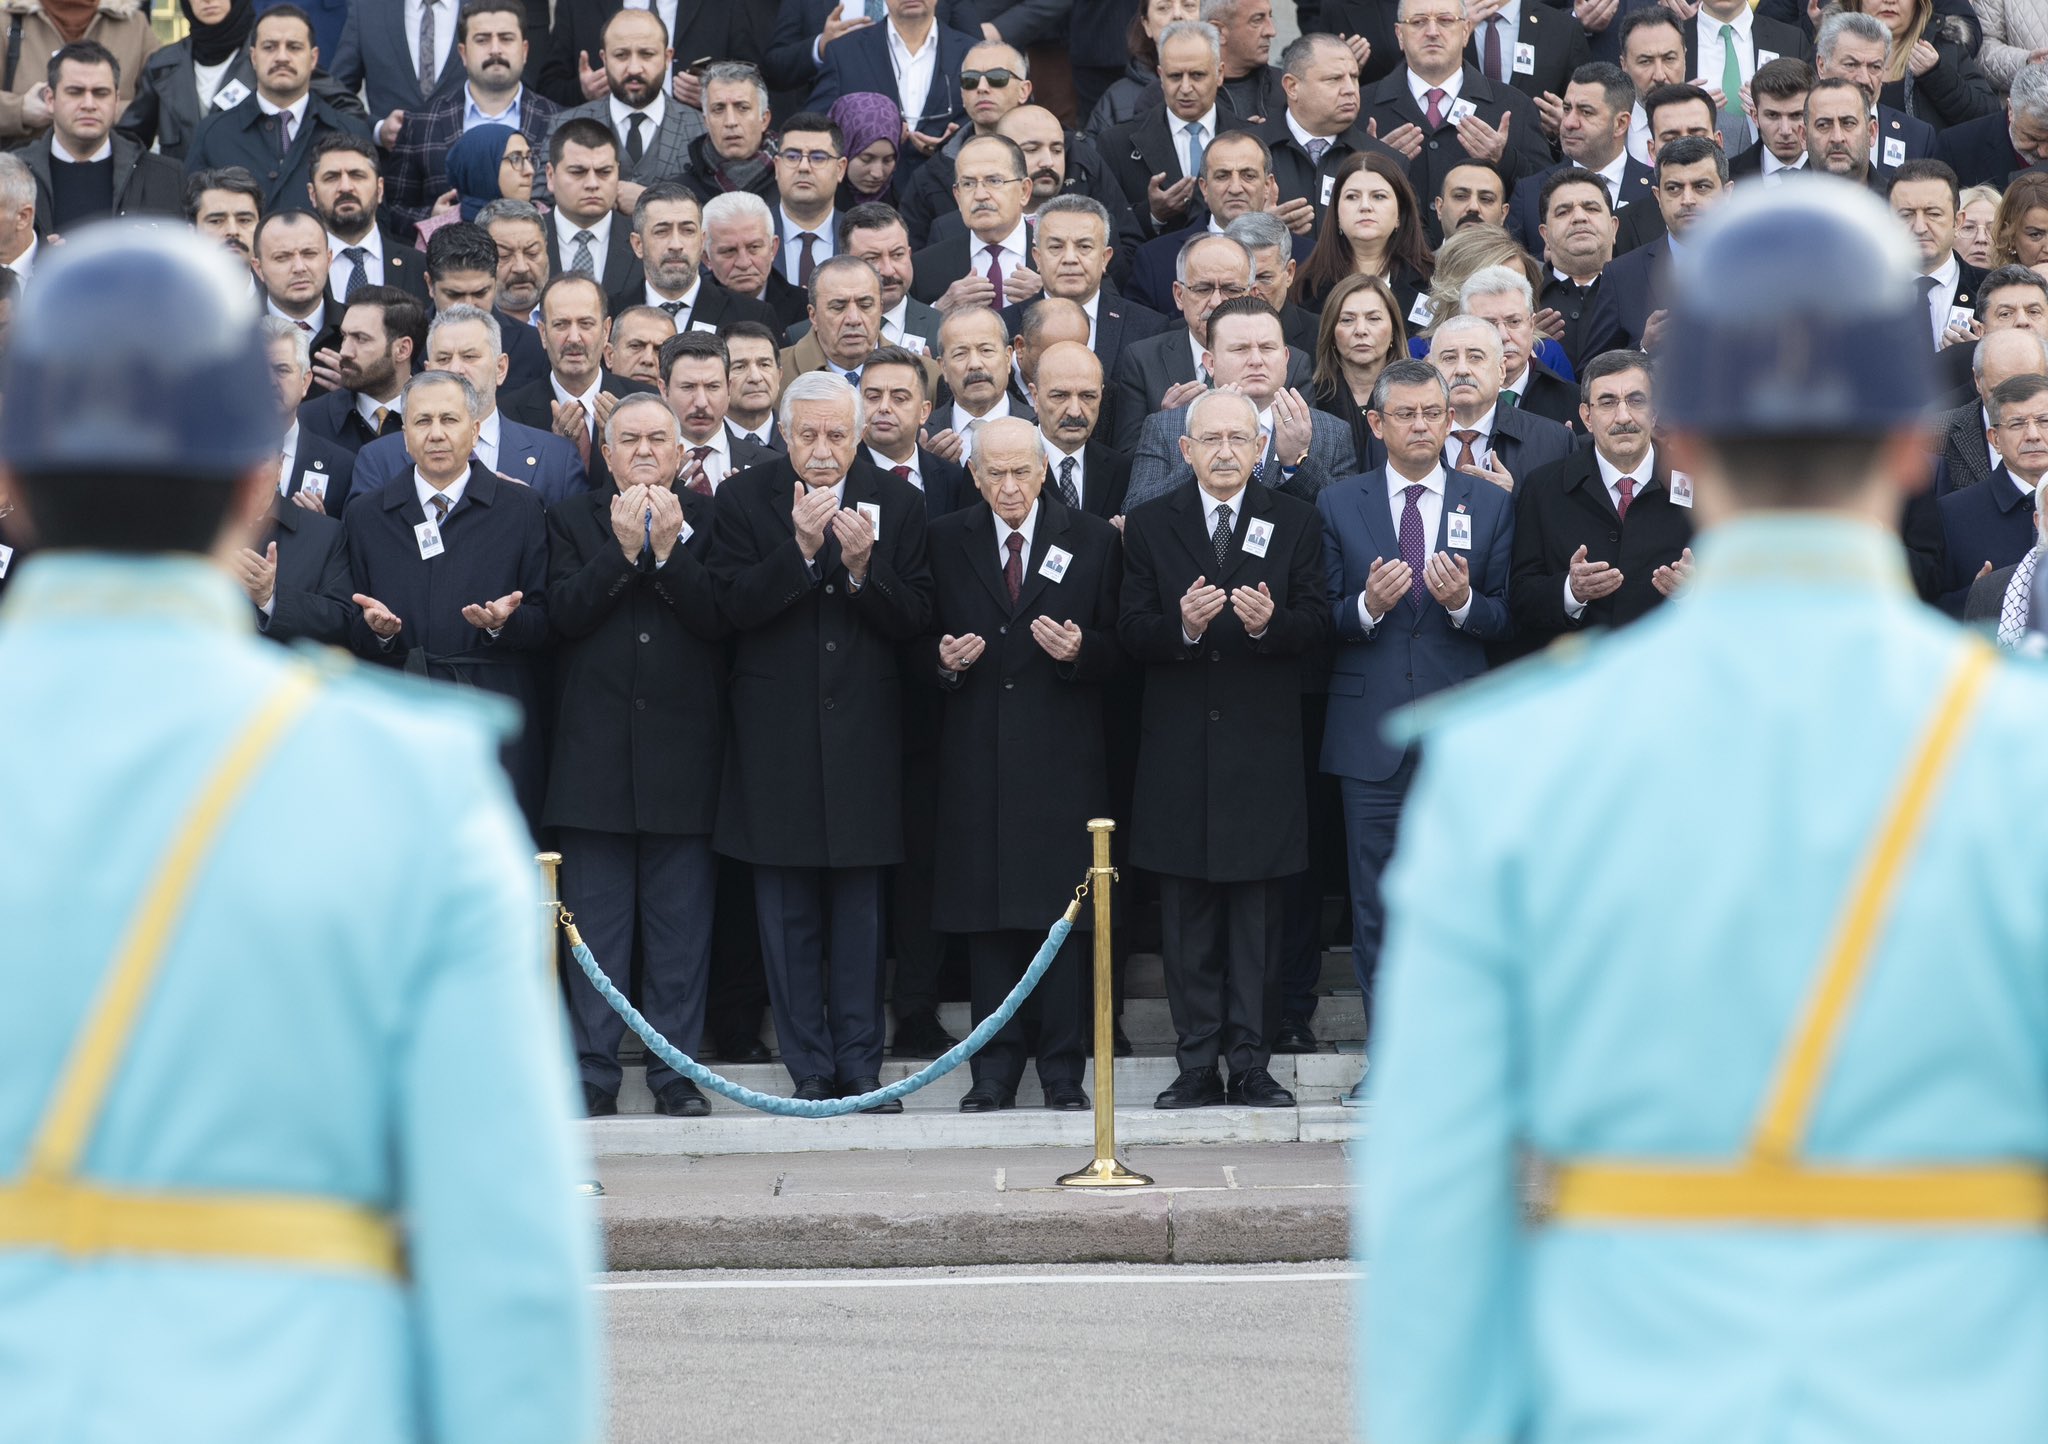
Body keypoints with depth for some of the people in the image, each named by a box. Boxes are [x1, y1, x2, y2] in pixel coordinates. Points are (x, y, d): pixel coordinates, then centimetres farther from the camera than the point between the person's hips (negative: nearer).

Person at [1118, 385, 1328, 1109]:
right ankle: (1198, 1067, 9)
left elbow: (1316, 621, 0)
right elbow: (1131, 633, 1)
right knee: (1187, 920, 3)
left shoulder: (1295, 522, 6)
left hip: (1262, 744, -1)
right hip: (1179, 745, 1)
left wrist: (1270, 623, -21)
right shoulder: (1149, 525, 6)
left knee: (1259, 918, 1)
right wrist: (1182, 626, -19)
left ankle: (1252, 1065, 6)